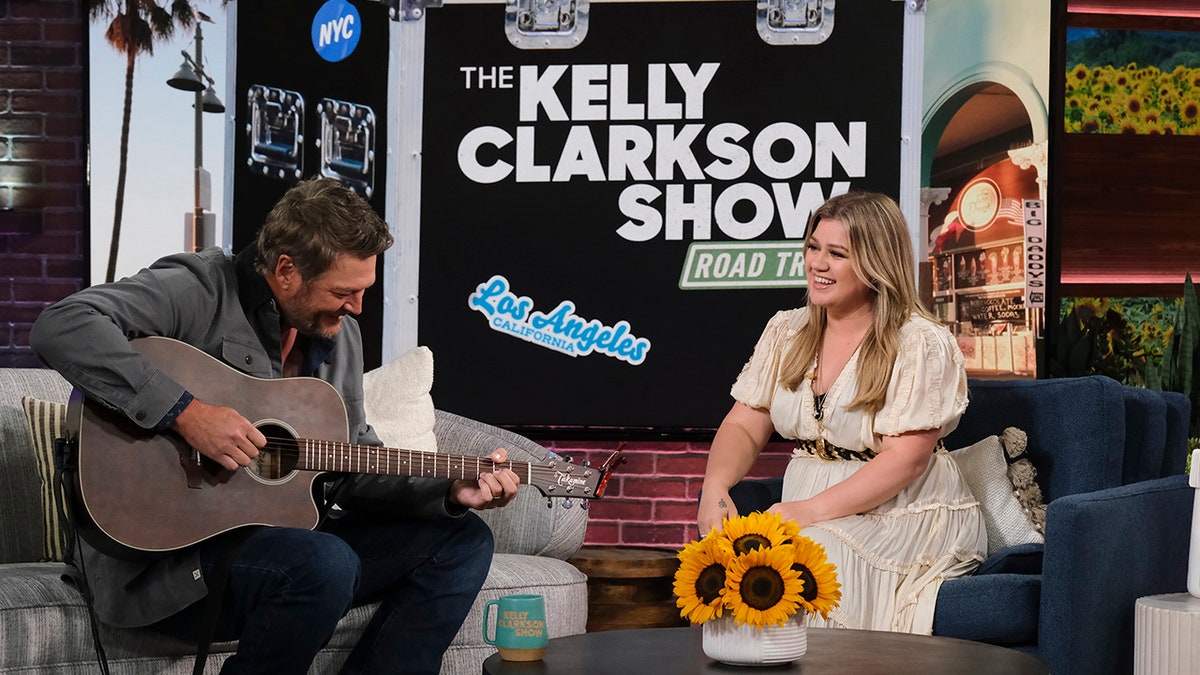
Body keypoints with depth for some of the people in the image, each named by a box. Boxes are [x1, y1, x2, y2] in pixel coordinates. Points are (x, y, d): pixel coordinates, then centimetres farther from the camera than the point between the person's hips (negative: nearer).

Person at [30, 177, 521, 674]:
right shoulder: (201, 290, -13)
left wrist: (452, 492, -2)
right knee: (324, 563, -36)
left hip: (282, 530, 8)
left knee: (462, 541, 2)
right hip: (167, 550, -8)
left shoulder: (341, 334, 10)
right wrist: (184, 412, -31)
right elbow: (61, 326, -27)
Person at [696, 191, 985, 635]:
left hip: (905, 519, -5)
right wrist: (715, 486, -12)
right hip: (809, 516, 5)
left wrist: (813, 510, -25)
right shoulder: (786, 332, 10)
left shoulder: (922, 345, -9)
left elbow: (906, 460, -16)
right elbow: (743, 427, 10)